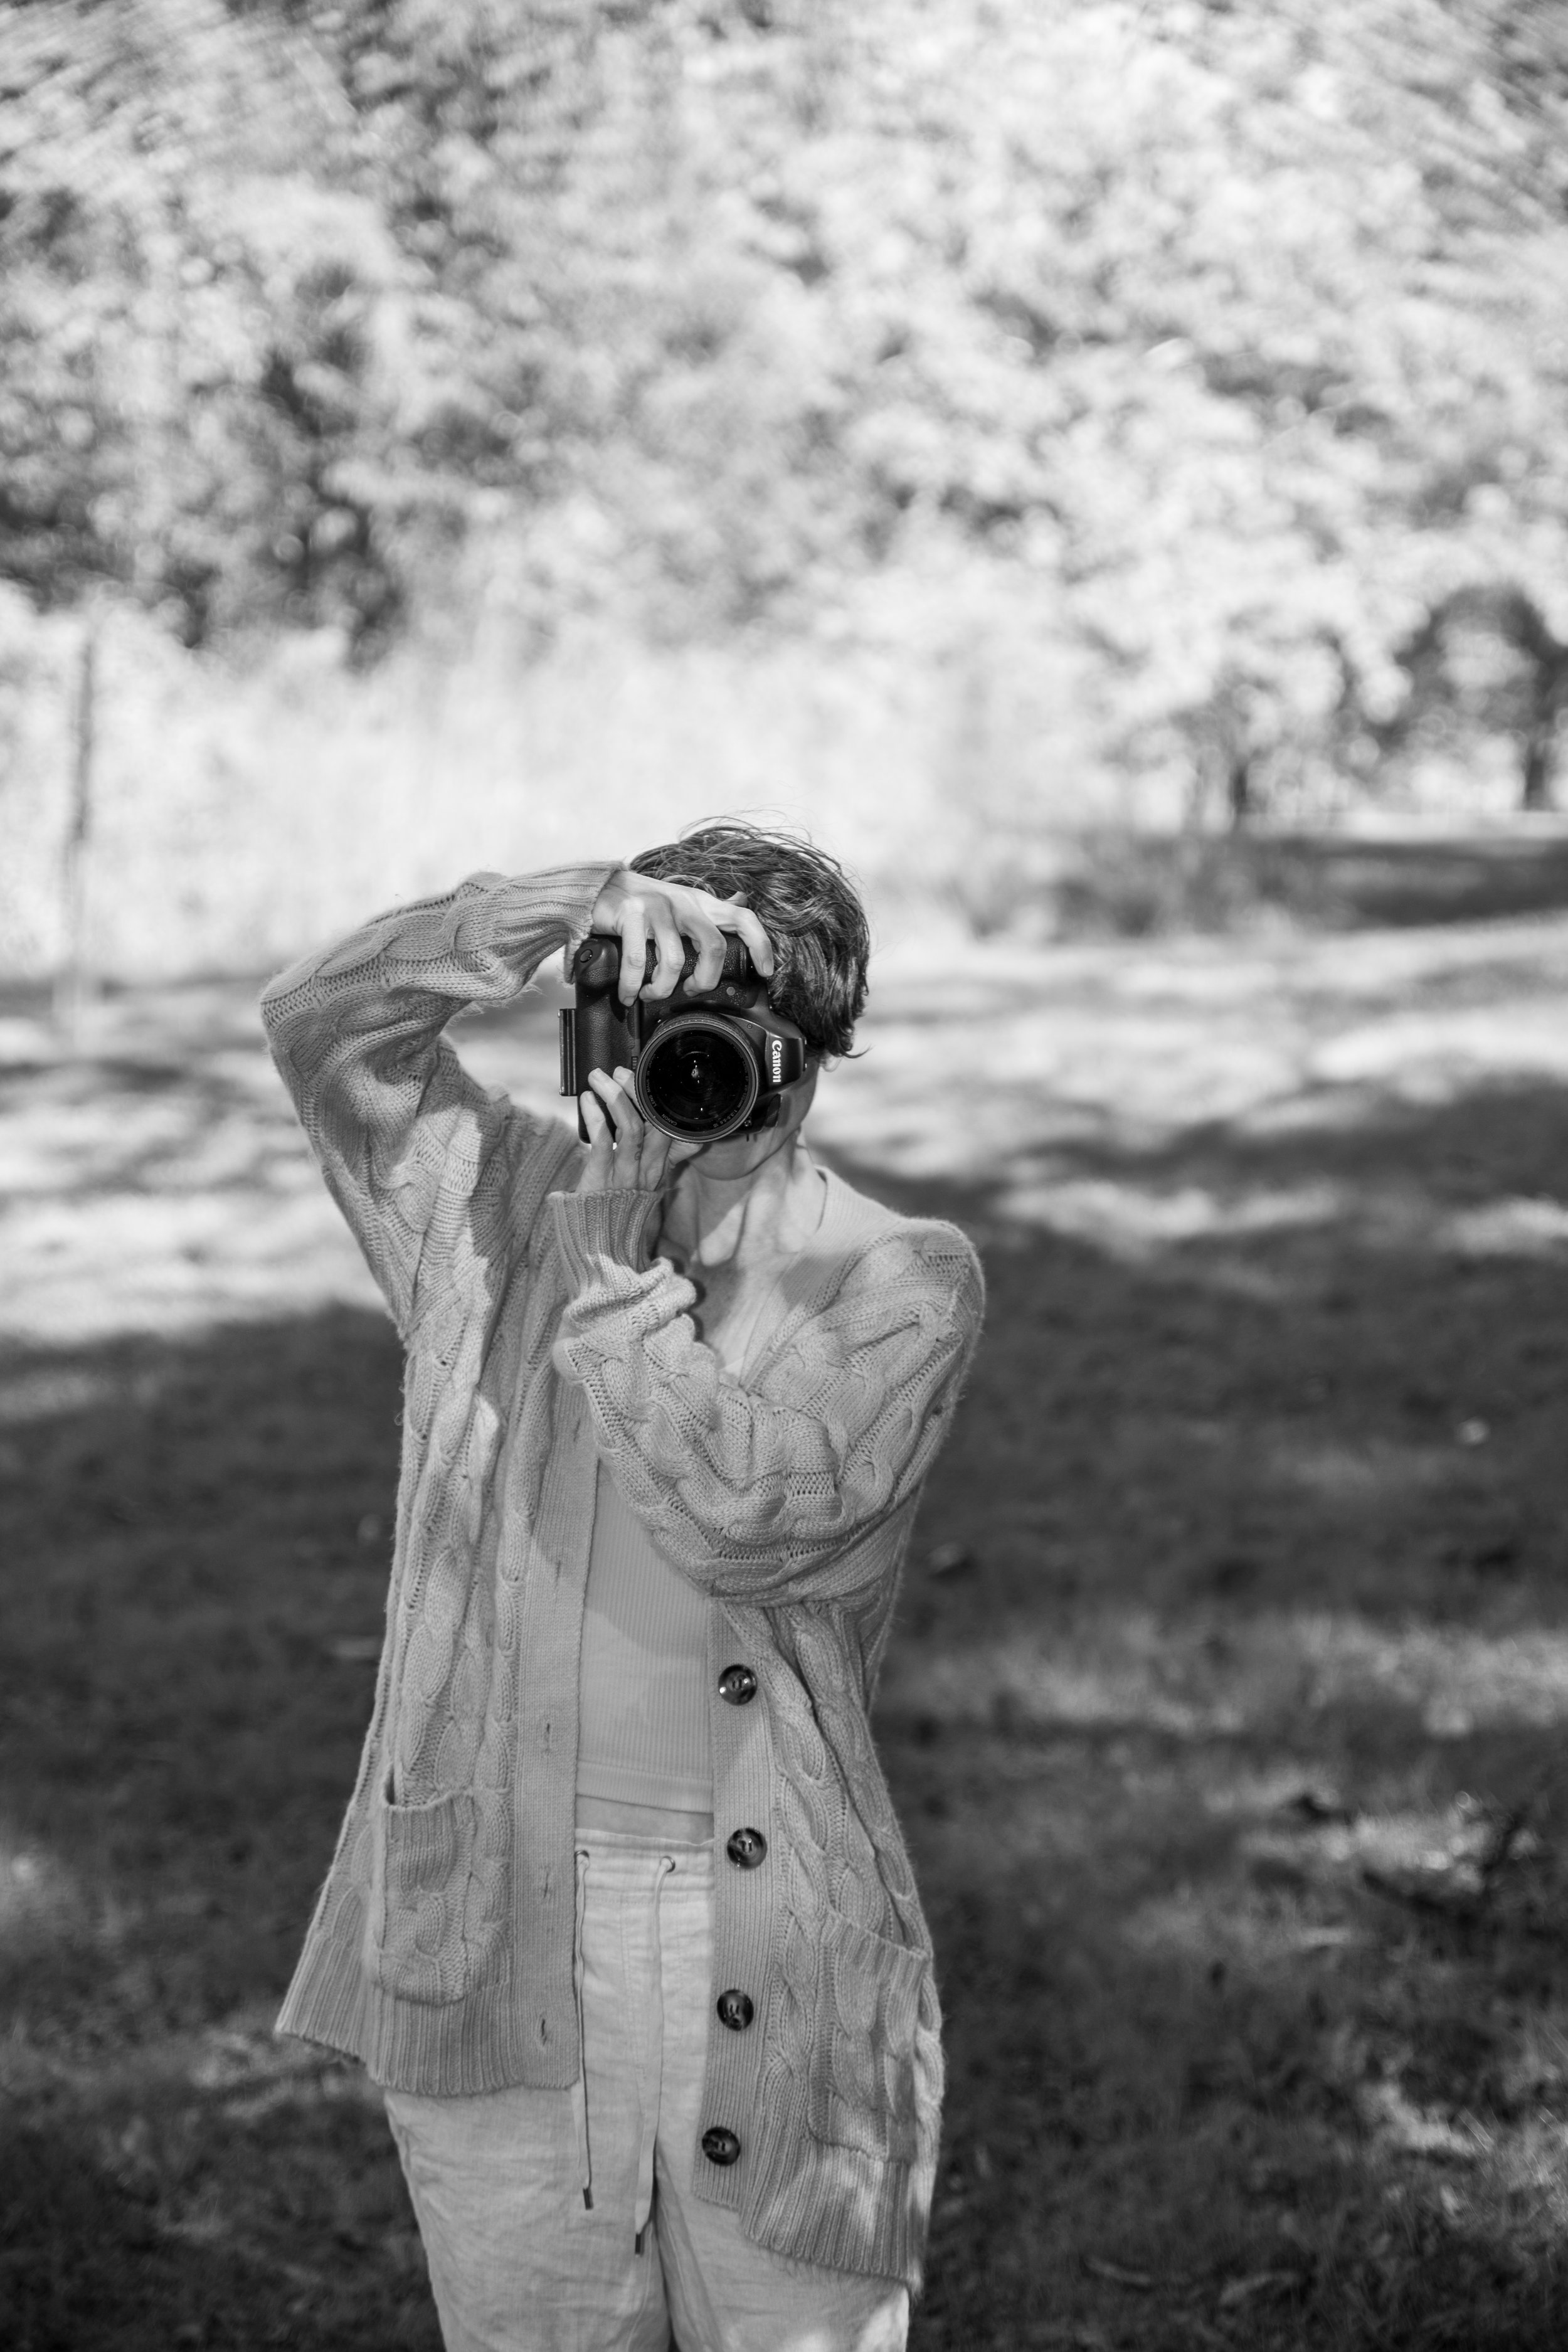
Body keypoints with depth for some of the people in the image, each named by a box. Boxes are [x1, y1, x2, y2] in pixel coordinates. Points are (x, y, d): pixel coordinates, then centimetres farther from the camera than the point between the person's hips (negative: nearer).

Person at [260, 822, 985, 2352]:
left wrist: (612, 1264, -13)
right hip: (489, 1953, 2)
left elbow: (734, 1511, -16)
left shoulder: (902, 1285, -3)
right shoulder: (498, 1205, 8)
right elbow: (319, 1029, -7)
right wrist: (576, 904, -16)